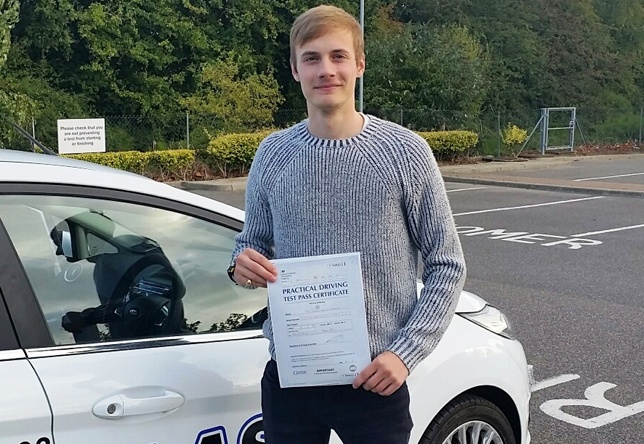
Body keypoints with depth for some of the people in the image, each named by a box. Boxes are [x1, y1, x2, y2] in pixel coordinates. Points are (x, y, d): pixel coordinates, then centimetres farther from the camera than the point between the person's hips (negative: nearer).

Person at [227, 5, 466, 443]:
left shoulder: (405, 152, -7)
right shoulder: (272, 154, 1)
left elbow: (447, 264, -3)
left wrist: (406, 352, -12)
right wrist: (242, 264, -10)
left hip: (374, 378, -2)